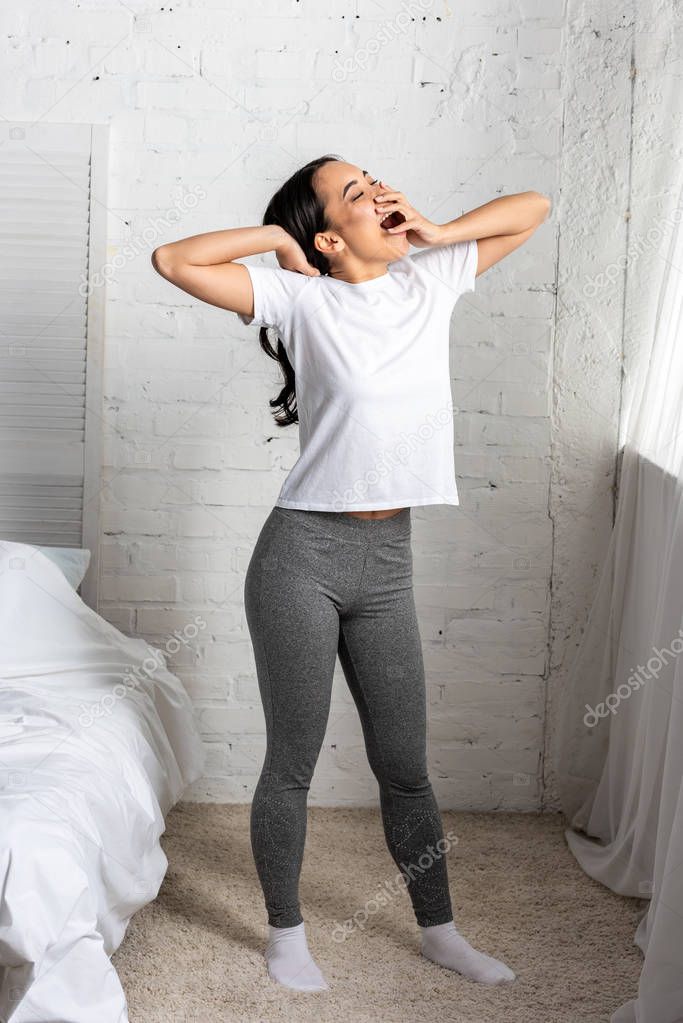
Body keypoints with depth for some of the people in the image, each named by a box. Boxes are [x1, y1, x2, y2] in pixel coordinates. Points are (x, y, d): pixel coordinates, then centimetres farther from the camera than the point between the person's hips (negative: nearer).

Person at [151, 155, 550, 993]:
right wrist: (275, 237, -6)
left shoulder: (430, 283, 7)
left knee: (405, 765, 15)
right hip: (303, 555, -4)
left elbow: (532, 208, 15)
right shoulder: (302, 298, -6)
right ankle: (285, 933, 27)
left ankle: (437, 928, 31)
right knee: (292, 760, 9)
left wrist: (434, 232, 3)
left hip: (387, 563, 4)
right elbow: (173, 260, -14)